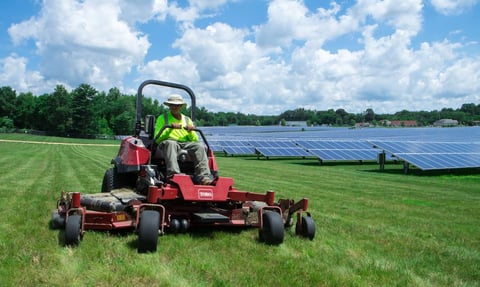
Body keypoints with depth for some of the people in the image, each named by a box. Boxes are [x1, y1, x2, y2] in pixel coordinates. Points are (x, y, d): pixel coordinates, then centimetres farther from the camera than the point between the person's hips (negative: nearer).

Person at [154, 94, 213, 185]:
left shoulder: (187, 120, 24)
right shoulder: (162, 118, 14)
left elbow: (195, 140, 18)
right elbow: (157, 138, 1)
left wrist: (191, 132, -3)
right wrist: (170, 128, -10)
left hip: (186, 144, 3)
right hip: (168, 143, -3)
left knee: (199, 146, -27)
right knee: (170, 143, -38)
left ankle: (204, 177, -38)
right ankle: (173, 175, -52)